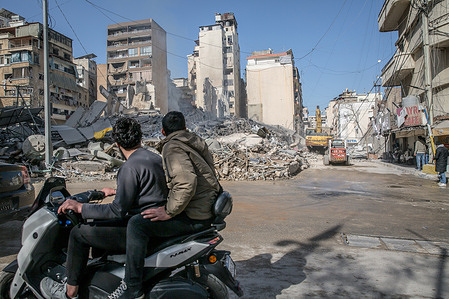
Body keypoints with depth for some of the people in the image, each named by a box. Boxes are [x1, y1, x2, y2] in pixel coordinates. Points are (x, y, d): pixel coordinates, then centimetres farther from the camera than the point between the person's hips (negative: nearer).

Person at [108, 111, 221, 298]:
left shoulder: (172, 147, -14)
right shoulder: (196, 142, 14)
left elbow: (186, 182, -31)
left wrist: (169, 212, -22)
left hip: (194, 217, -10)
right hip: (206, 209, 10)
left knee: (138, 223, -16)